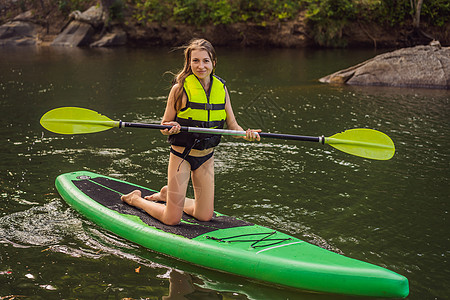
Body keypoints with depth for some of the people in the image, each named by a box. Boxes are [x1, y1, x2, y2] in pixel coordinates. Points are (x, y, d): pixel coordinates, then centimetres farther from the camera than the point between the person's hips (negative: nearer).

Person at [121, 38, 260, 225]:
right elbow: (164, 126, -7)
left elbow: (232, 125, 2)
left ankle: (168, 195, 34)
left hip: (206, 158, 5)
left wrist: (246, 134, -18)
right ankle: (136, 199, 26)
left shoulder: (221, 88, 0)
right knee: (172, 220, -1)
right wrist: (170, 129, -30)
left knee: (205, 217, 10)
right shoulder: (180, 88, -13)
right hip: (181, 155, -5)